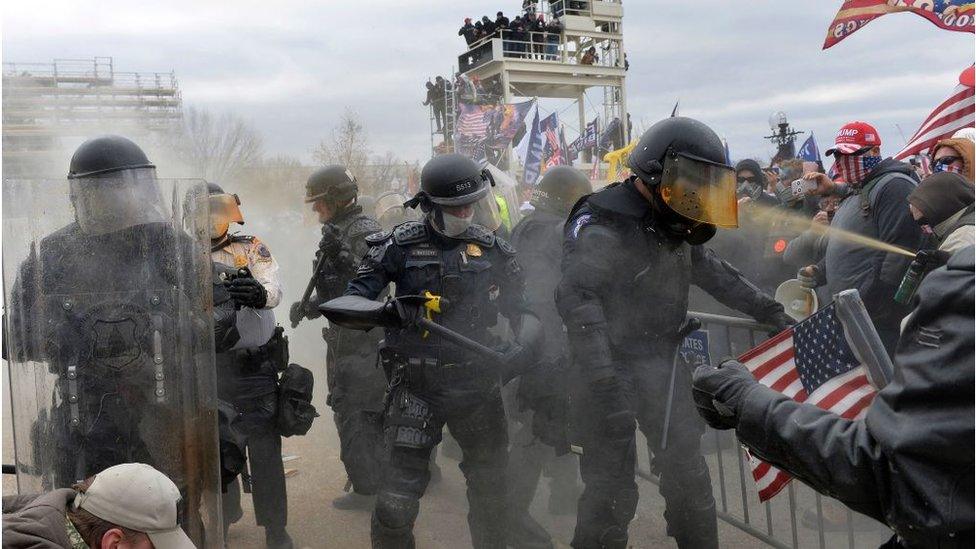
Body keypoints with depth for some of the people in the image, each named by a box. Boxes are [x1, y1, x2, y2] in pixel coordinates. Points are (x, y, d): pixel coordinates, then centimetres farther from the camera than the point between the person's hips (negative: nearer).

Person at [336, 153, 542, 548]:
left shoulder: (493, 249, 4)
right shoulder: (402, 246, -4)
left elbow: (521, 308, 10)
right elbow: (354, 297, -3)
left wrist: (525, 345, -9)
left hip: (478, 383, 3)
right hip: (418, 386, -3)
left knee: (490, 484, 18)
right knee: (398, 495, -6)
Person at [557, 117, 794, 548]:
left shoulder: (672, 224, 8)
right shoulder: (601, 225, -20)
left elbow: (713, 272, 21)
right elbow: (578, 299, -33)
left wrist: (769, 310, 20)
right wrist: (604, 383, -41)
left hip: (664, 362, 8)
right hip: (613, 368, -8)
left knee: (687, 471, 18)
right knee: (611, 486, -1)